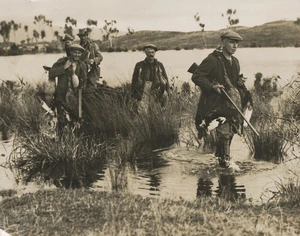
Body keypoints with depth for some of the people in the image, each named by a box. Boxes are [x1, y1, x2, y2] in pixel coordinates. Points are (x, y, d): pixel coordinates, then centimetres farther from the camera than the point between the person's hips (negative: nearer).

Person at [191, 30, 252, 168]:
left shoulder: (235, 62, 13)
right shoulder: (212, 60, -12)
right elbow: (196, 77, -13)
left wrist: (246, 98, 17)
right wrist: (212, 86, -24)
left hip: (232, 101, 8)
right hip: (217, 102, -8)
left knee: (231, 131, 12)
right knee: (224, 131, -13)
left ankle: (220, 155, 30)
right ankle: (225, 160, -3)